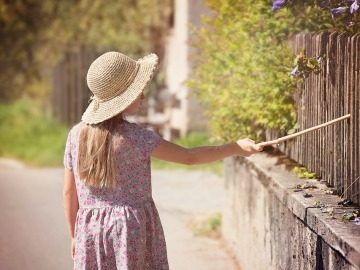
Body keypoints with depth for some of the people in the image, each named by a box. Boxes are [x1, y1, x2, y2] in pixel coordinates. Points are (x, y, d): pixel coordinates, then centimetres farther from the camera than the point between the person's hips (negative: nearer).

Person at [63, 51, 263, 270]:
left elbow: (69, 192, 6)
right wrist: (236, 148, -1)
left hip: (89, 229, 4)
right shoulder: (135, 137, -13)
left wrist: (74, 236, 17)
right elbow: (188, 157, -9)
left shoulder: (76, 135, 1)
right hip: (132, 227, -4)